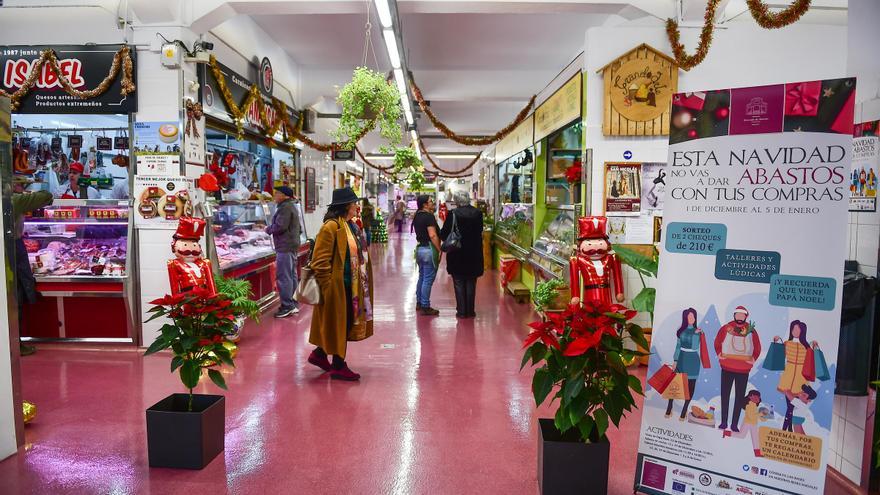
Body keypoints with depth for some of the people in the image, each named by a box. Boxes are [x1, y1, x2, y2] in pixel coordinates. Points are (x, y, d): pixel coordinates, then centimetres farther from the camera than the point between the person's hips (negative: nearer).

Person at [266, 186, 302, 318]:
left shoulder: (285, 207, -14)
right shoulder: (291, 206, 19)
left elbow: (280, 226, -22)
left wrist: (268, 229, -4)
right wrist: (271, 228, 12)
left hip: (285, 247, -11)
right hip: (292, 245, 11)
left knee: (283, 277, -8)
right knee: (291, 275, 13)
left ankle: (287, 306, -7)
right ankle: (292, 304, 19)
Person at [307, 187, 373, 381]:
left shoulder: (350, 225, 13)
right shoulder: (331, 227, -17)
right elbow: (320, 261, -19)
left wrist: (361, 284, 18)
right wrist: (327, 286, -18)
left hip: (351, 286, 10)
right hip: (338, 286, -9)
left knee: (347, 323, 17)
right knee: (338, 323, 2)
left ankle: (320, 354, 33)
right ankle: (338, 366, 16)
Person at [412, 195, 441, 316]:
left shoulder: (417, 216, 11)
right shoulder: (429, 216, -16)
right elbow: (432, 235, -22)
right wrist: (440, 250, -17)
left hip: (420, 248, 9)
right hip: (429, 249, -9)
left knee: (422, 277, 18)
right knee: (428, 279, -4)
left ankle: (419, 303, 26)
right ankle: (425, 307, 0)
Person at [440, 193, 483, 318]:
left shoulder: (453, 214, -13)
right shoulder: (478, 213, -3)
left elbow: (444, 233, -10)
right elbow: (480, 232, 6)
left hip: (457, 254, -3)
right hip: (474, 254, 3)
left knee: (459, 283, 8)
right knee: (471, 283, 13)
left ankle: (461, 311, 10)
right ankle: (470, 310, 17)